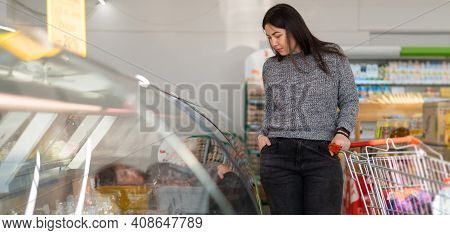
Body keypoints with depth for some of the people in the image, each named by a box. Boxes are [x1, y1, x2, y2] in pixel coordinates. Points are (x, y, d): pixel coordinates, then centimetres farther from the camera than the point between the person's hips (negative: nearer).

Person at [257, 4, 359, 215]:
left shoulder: (332, 56, 7)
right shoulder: (270, 67, 14)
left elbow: (349, 100, 10)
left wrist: (343, 131, -7)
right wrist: (263, 134, 3)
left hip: (322, 154, -2)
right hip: (277, 156, 2)